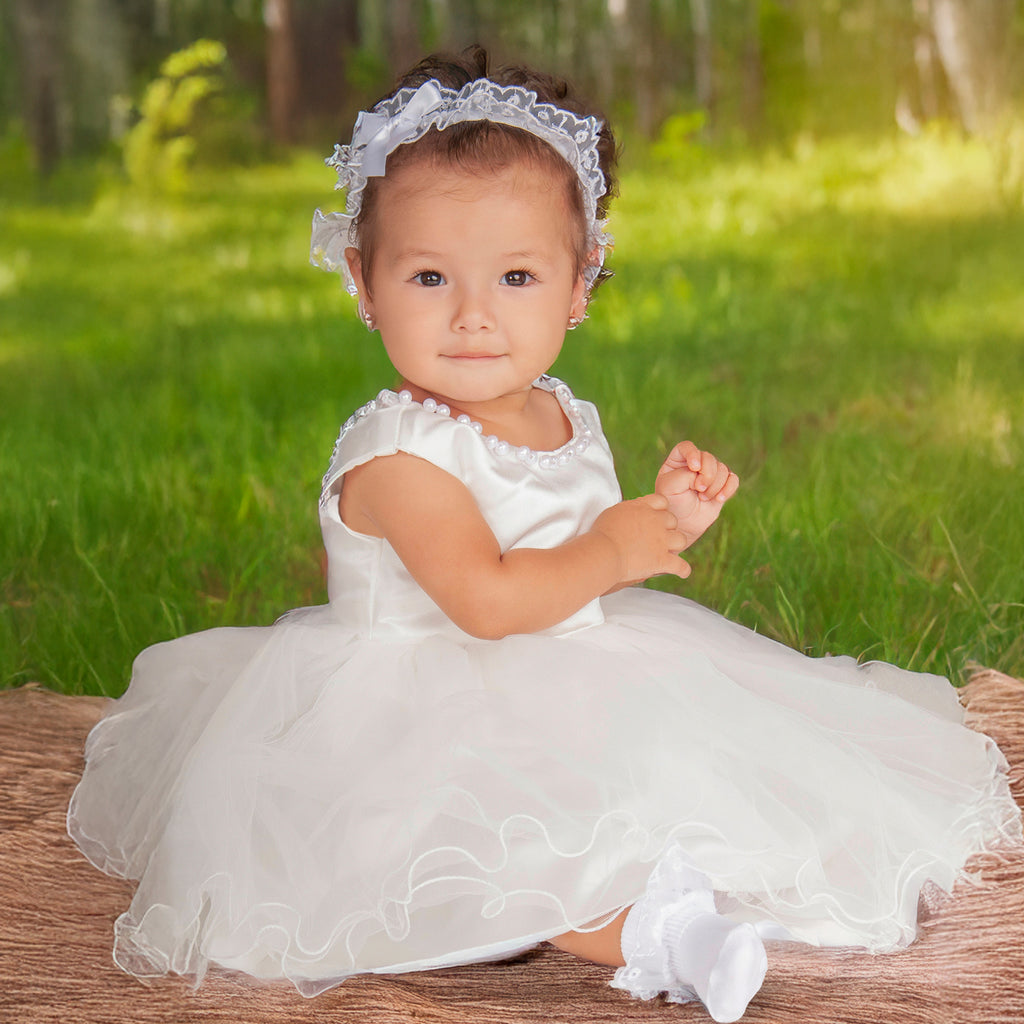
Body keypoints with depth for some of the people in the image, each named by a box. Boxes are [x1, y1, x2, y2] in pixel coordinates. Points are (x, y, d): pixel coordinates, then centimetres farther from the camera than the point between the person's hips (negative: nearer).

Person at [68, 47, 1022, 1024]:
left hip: (568, 698, 8)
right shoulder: (398, 454, -21)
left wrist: (666, 518, 1)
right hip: (432, 716, -8)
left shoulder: (567, 419, 5)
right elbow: (487, 598, -30)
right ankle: (641, 935, -34)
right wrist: (610, 552, -17)